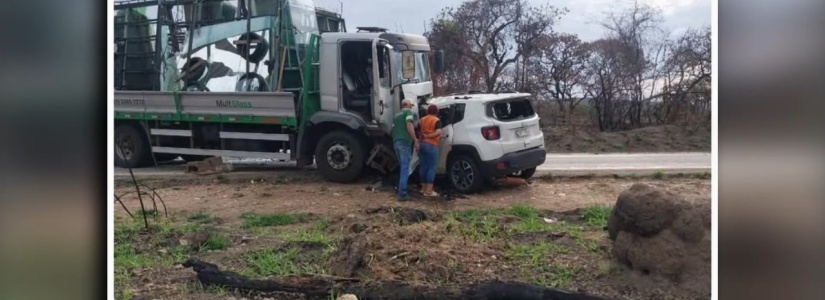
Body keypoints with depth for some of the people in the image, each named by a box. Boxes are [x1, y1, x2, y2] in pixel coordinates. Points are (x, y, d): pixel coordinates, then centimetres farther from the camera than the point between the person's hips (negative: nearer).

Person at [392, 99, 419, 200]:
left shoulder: (397, 115, 25)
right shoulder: (408, 112, 0)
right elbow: (409, 126, -13)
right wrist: (415, 140, -13)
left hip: (396, 142, 8)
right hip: (405, 142, -8)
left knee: (402, 167, 19)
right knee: (405, 167, -9)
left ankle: (400, 189, 22)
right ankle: (402, 193, -15)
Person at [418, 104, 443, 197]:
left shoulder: (422, 120, 13)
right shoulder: (436, 120, -5)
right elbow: (438, 132, -20)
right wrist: (428, 136, -13)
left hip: (422, 144, 7)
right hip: (431, 145, -7)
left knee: (424, 166, 13)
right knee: (431, 167, -4)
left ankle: (423, 188, 19)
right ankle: (429, 191, -7)